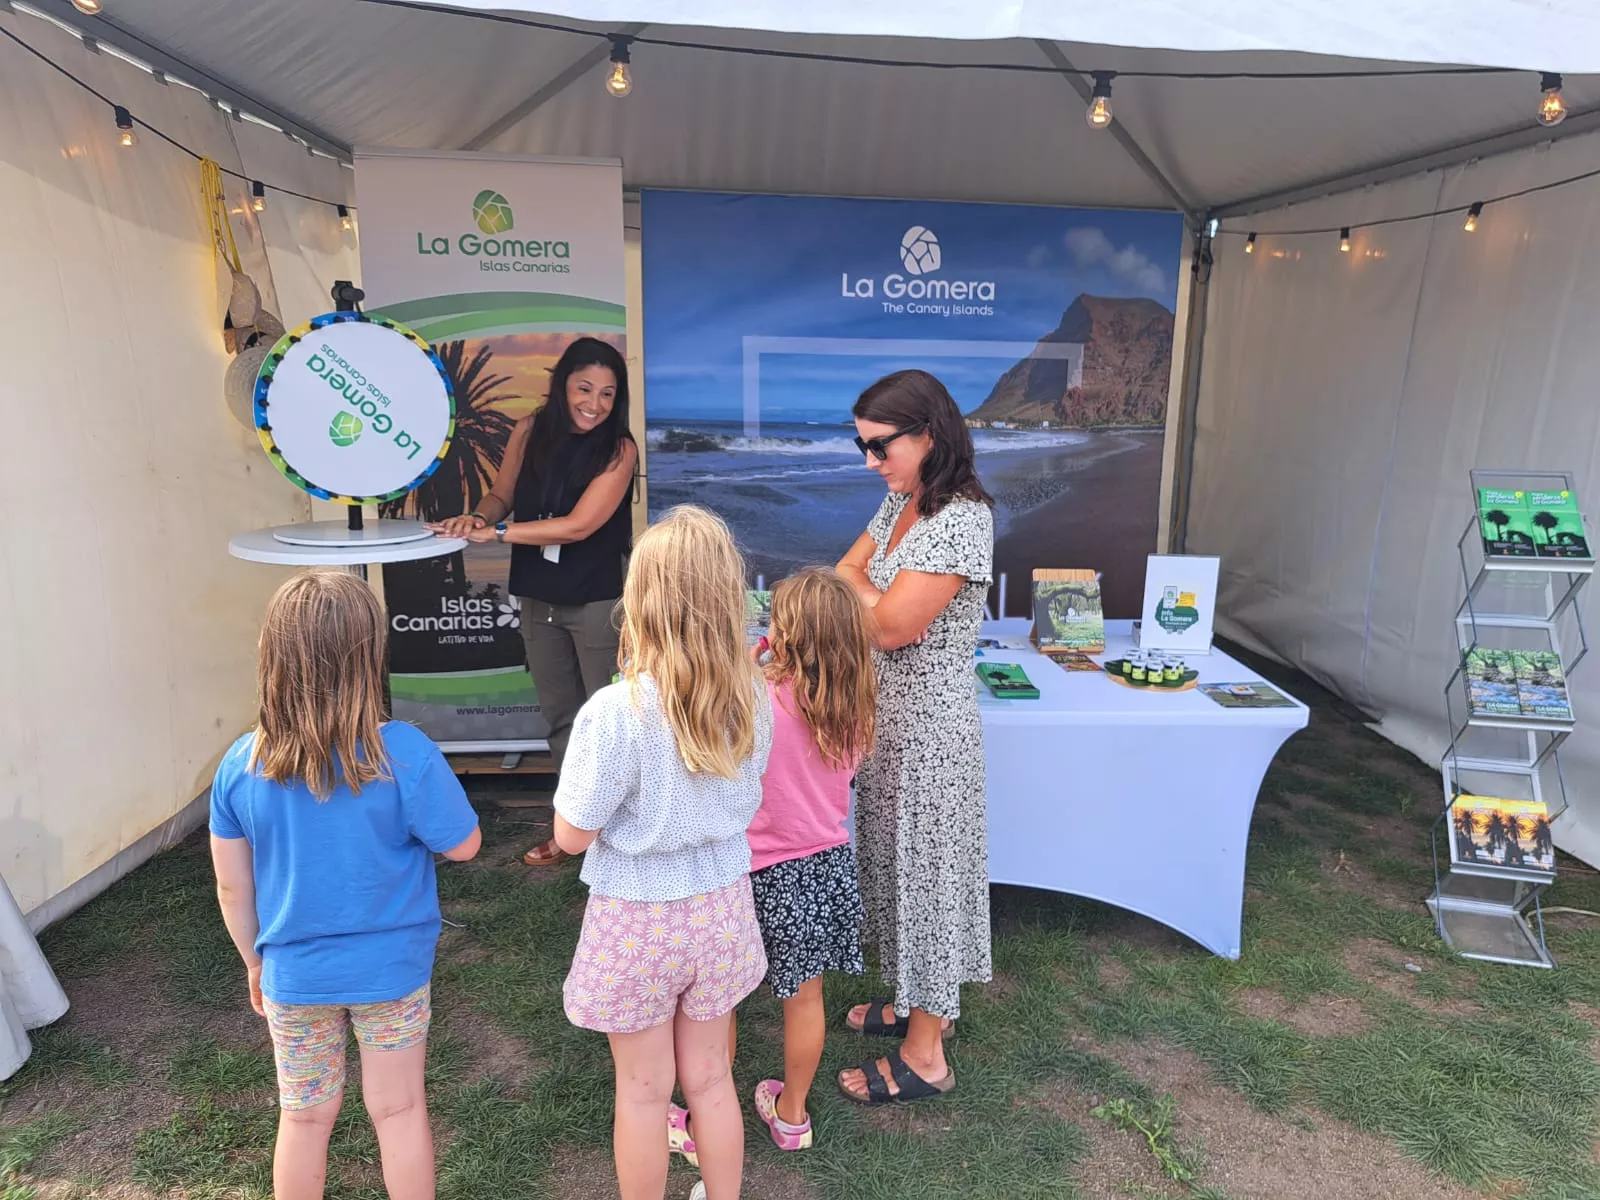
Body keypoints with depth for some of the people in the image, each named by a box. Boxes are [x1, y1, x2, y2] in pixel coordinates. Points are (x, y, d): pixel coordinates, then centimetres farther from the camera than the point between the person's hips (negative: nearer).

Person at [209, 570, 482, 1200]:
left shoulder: (241, 766, -14)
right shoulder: (404, 755, -25)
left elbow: (233, 888, -3)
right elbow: (462, 845, -14)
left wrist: (255, 963, 13)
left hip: (295, 975, 3)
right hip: (391, 966, -2)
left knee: (304, 1117, 23)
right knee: (398, 1108, 17)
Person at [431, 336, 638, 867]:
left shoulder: (618, 449, -13)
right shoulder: (530, 431, 0)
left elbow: (579, 525, -20)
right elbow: (502, 495, 10)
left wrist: (495, 533, -18)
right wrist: (478, 518, -13)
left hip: (596, 602, -5)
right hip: (538, 600, 5)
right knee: (560, 716, 16)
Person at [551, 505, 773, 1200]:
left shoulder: (614, 713, -26)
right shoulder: (751, 698, -11)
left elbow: (572, 836, -15)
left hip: (639, 919, -4)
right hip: (720, 907, 4)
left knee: (644, 1090, 18)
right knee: (710, 1078, 23)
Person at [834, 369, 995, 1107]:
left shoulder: (962, 519, -22)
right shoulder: (900, 503, 6)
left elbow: (890, 626, -23)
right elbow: (843, 576, 8)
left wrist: (856, 585, -5)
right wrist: (876, 595, -12)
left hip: (927, 729, -8)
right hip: (886, 718, 9)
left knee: (923, 874, 5)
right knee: (897, 867, 21)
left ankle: (924, 1056, 23)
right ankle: (918, 1003, 42)